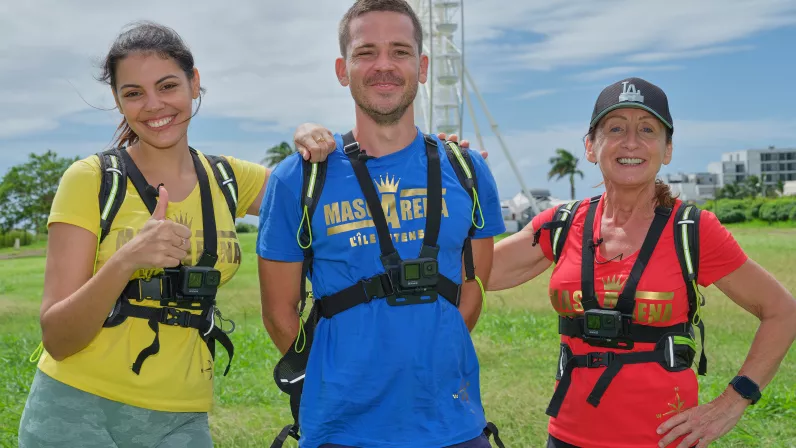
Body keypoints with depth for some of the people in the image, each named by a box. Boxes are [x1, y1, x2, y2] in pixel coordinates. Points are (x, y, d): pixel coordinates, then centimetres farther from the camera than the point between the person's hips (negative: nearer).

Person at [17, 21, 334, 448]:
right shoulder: (91, 179, -8)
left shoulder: (227, 180, 2)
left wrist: (313, 149, -8)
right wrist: (126, 260, -29)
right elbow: (56, 339, -12)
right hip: (78, 410, -3)